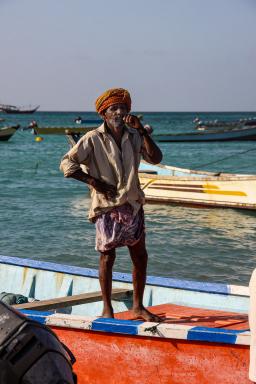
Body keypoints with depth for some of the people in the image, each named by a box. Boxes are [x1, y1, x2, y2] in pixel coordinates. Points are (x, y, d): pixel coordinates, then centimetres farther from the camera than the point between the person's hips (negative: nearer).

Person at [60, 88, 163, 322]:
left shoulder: (134, 136, 6)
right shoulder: (93, 139, -7)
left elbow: (155, 158, -5)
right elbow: (67, 164, -9)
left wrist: (141, 131, -13)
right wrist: (93, 181, -15)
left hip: (133, 205, 5)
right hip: (107, 206, -5)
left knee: (140, 257, 8)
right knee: (107, 258, 0)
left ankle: (138, 306, 21)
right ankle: (107, 309, 12)